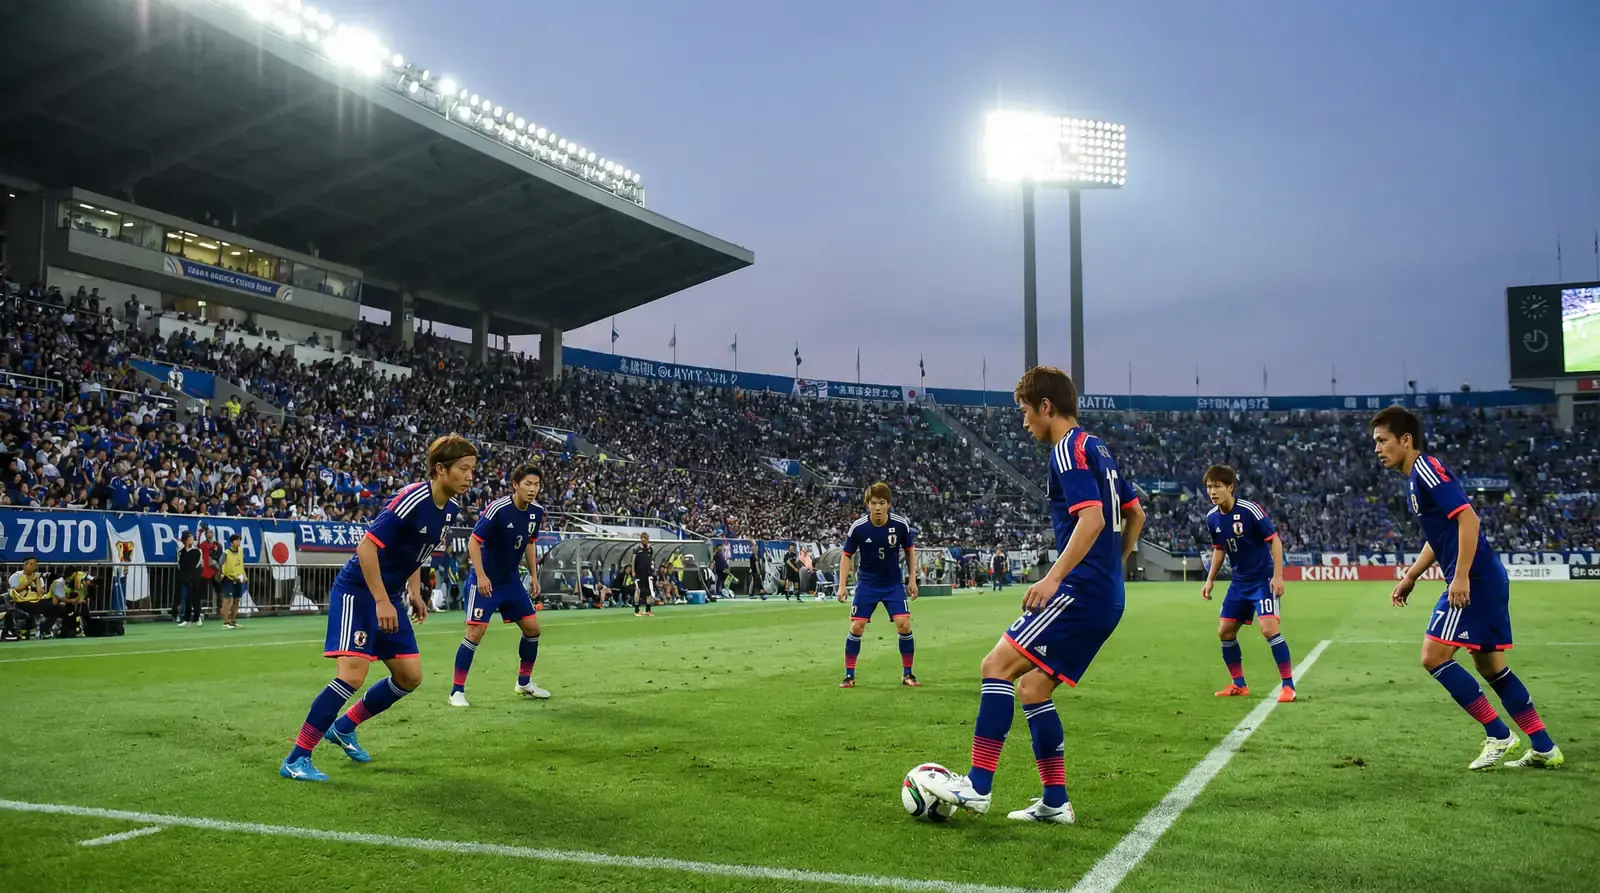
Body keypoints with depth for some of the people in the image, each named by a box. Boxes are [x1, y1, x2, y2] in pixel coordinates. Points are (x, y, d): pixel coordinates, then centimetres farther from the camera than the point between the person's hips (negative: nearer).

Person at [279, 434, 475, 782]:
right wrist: (381, 602, -25)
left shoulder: (450, 509, 3)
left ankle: (344, 728, 27)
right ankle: (296, 758, -7)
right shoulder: (411, 500, -23)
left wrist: (413, 593, 11)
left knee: (410, 677, 8)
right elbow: (367, 546, -24)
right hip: (358, 591, -9)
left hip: (389, 596, 9)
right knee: (353, 674, -19)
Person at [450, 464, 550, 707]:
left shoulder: (537, 512, -2)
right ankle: (457, 691, -1)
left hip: (511, 580, 7)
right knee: (475, 632, -12)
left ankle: (524, 683, 25)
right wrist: (481, 576, -24)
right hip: (485, 580, -7)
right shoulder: (498, 509, -22)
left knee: (533, 628, 7)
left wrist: (534, 576, 11)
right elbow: (474, 542, -18)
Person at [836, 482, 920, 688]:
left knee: (903, 624, -10)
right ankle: (849, 675, 8)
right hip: (867, 583, 0)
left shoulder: (901, 524, -14)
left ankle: (907, 674, 6)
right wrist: (842, 585, -11)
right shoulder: (858, 527, -17)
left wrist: (912, 579, 1)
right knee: (857, 627, -5)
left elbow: (910, 550, 3)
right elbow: (846, 555, -4)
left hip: (893, 583, 0)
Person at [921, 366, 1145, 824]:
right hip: (1107, 600, 10)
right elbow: (1135, 515, 25)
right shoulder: (1098, 449, 19)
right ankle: (1055, 803, 15)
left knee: (997, 666, -11)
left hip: (1080, 592, -10)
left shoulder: (1068, 451, -11)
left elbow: (1092, 518, -24)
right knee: (1031, 688, 12)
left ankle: (977, 787, -13)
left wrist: (1054, 576, -29)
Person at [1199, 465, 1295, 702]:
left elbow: (1275, 540, -15)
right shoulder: (1212, 518, -1)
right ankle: (1239, 685, 23)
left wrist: (1278, 576, -21)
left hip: (1263, 579, -7)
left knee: (1269, 628, -20)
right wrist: (1210, 579, 12)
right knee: (1225, 631, 7)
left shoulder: (1250, 510, -19)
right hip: (1239, 582, 7)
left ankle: (1288, 685, -8)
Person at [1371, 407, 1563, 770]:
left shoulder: (1427, 470, -13)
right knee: (1490, 665, 14)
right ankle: (1544, 749, 20)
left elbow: (1468, 518, -22)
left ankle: (1498, 735, 0)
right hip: (1486, 579, 10)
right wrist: (1410, 577, 23)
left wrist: (1461, 576, -25)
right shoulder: (1416, 480, 16)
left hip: (1474, 579, -10)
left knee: (1434, 657, -9)